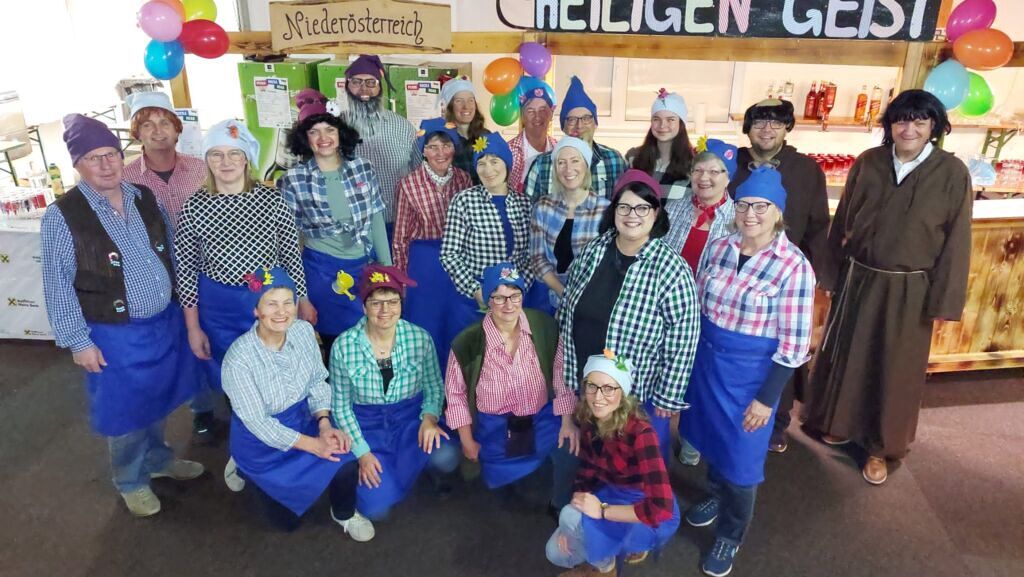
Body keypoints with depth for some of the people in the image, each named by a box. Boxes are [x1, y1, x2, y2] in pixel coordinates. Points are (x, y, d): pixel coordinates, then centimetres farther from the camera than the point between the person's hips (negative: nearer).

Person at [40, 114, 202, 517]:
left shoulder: (145, 198, 0)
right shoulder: (62, 216, -16)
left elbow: (172, 251, 11)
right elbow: (58, 286, -13)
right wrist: (78, 342, -13)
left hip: (165, 324, 5)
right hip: (115, 336, -5)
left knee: (156, 402, 24)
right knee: (125, 412, 13)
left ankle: (158, 458, 49)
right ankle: (131, 482, 37)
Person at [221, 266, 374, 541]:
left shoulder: (304, 330, -15)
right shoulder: (239, 358, -30)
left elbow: (317, 382, -2)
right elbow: (258, 423, -23)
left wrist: (324, 424, -17)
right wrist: (314, 445, -22)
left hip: (302, 422, 4)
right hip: (261, 441, -3)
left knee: (347, 463, -21)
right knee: (287, 521, 9)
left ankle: (344, 513, 12)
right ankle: (244, 470, 34)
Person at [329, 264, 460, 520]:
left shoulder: (420, 338, -11)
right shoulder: (343, 346, -14)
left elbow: (434, 386, 2)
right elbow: (341, 405, -5)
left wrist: (429, 416, -18)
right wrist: (362, 452, -10)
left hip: (411, 415, 1)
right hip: (366, 422, -1)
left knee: (445, 457, -28)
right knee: (376, 506, -15)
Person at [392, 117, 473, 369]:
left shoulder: (464, 178, 1)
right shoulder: (409, 184, -10)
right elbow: (401, 235, -3)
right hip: (425, 262, -3)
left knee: (458, 328, 14)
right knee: (427, 327, 7)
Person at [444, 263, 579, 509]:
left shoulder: (546, 327, -13)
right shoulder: (468, 342, -17)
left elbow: (562, 376, -4)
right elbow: (455, 393, -4)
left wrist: (568, 421, -10)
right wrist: (467, 441, -1)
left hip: (541, 416, 1)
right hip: (492, 425, -1)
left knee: (572, 448, -22)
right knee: (497, 480, 10)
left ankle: (562, 508, 7)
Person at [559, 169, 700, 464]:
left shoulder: (671, 269, -20)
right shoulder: (592, 251, -5)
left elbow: (682, 341, -16)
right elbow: (566, 310, 6)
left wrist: (668, 396, -13)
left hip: (639, 393, -4)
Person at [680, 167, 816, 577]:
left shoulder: (794, 266, -17)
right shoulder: (718, 247, -3)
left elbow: (794, 344, -15)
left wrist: (766, 398, -14)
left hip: (750, 372, -4)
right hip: (706, 360, 5)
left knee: (740, 454, 10)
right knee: (712, 438, 23)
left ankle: (730, 535, 34)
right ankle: (717, 496, 52)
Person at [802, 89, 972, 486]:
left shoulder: (952, 174, -11)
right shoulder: (868, 162, -4)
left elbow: (956, 241, -8)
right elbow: (842, 221, 4)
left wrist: (943, 300, -8)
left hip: (909, 290, -2)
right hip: (857, 279, 2)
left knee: (896, 369, 10)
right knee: (845, 356, 15)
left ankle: (881, 447, 29)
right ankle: (839, 423, 38)